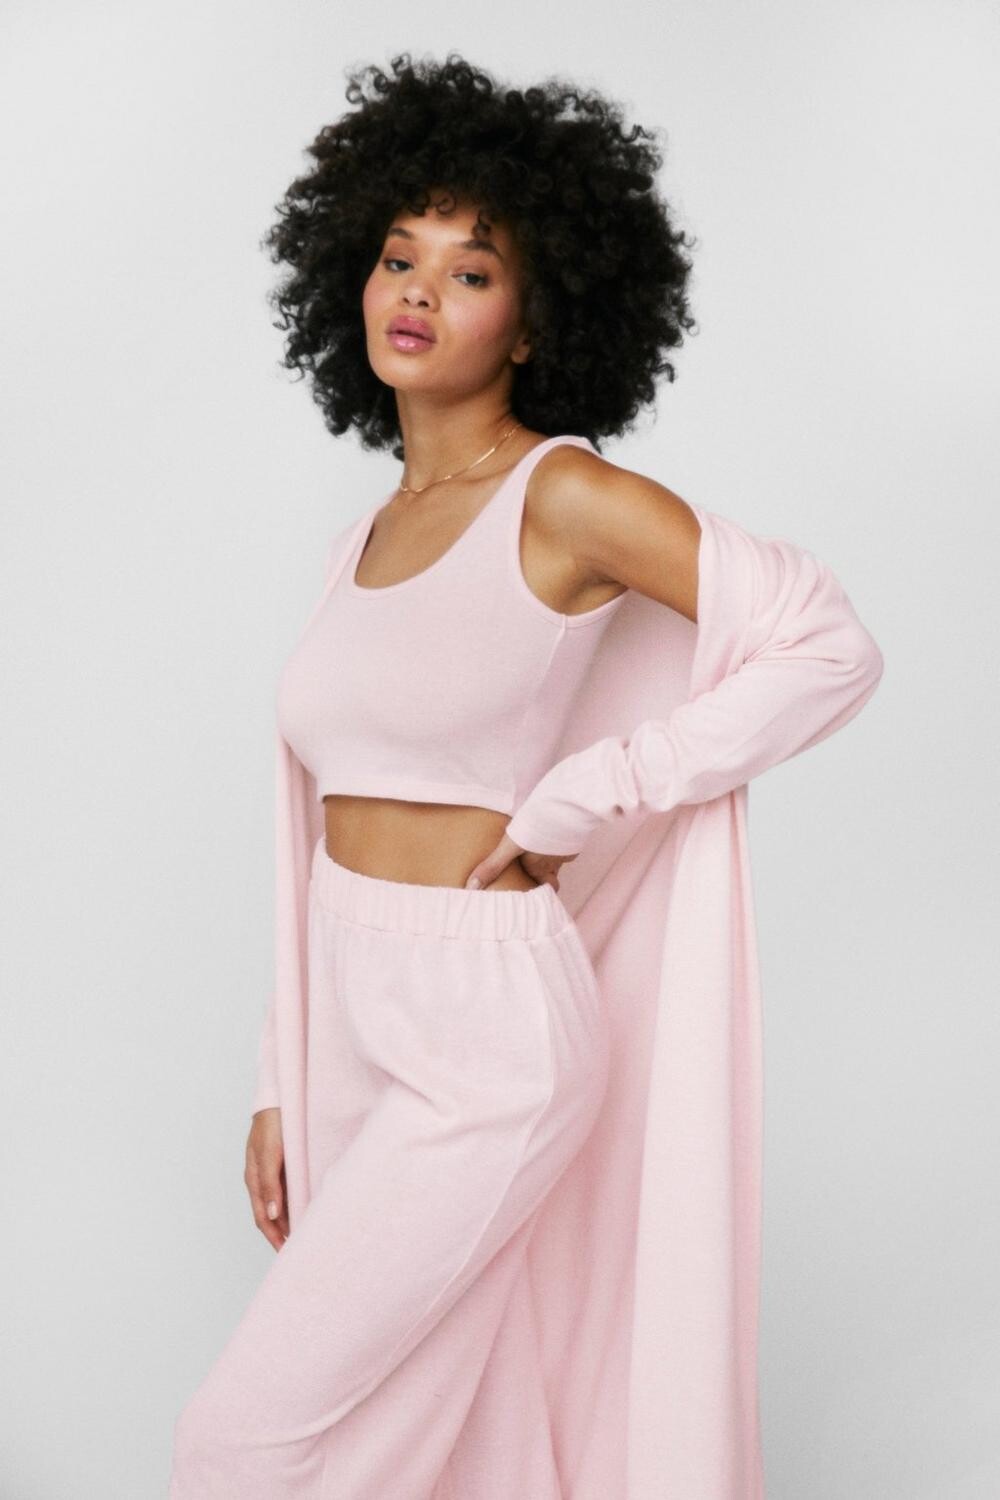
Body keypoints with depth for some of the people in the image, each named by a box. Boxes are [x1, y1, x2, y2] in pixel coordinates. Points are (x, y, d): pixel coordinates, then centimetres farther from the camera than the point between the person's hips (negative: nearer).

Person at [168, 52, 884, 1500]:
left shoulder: (564, 497, -11)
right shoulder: (363, 542, 10)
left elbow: (833, 649, -15)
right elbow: (330, 830, 13)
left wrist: (572, 801, -15)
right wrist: (282, 1082, 13)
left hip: (485, 1037, -7)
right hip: (356, 1029, 7)